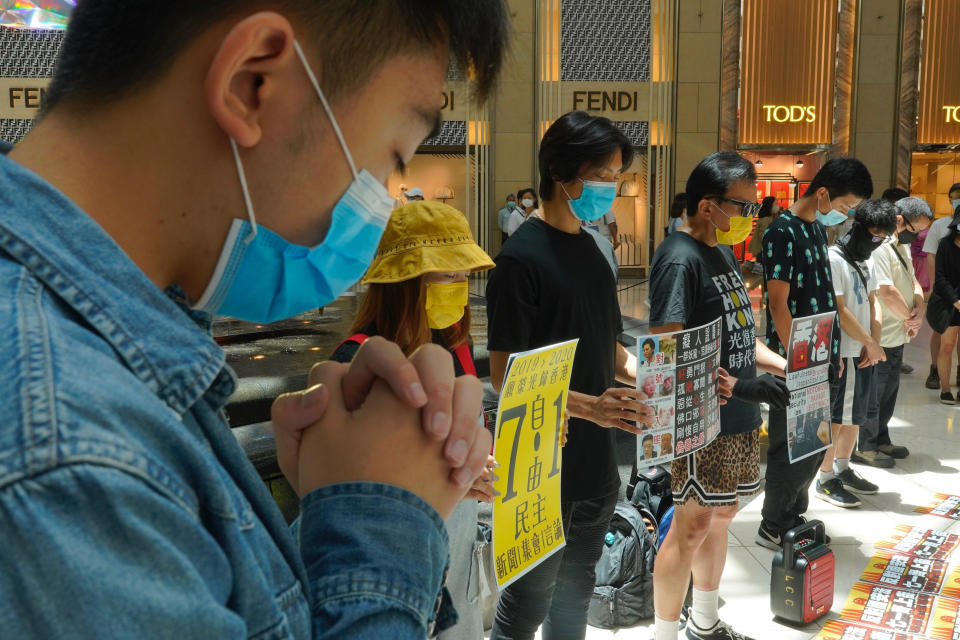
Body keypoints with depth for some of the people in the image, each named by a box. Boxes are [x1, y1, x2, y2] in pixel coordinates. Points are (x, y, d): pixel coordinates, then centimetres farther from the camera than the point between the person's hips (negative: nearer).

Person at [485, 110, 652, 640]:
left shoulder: (590, 249, 11)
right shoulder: (522, 258, -15)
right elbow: (505, 373, -18)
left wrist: (637, 371, 0)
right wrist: (589, 406, -27)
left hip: (595, 460, 8)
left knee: (576, 592, 21)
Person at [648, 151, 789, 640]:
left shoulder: (723, 251, 12)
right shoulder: (680, 260, -18)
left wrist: (786, 365, 7)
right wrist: (739, 385, -27)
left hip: (738, 417, 10)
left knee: (721, 514, 19)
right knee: (693, 525, -1)